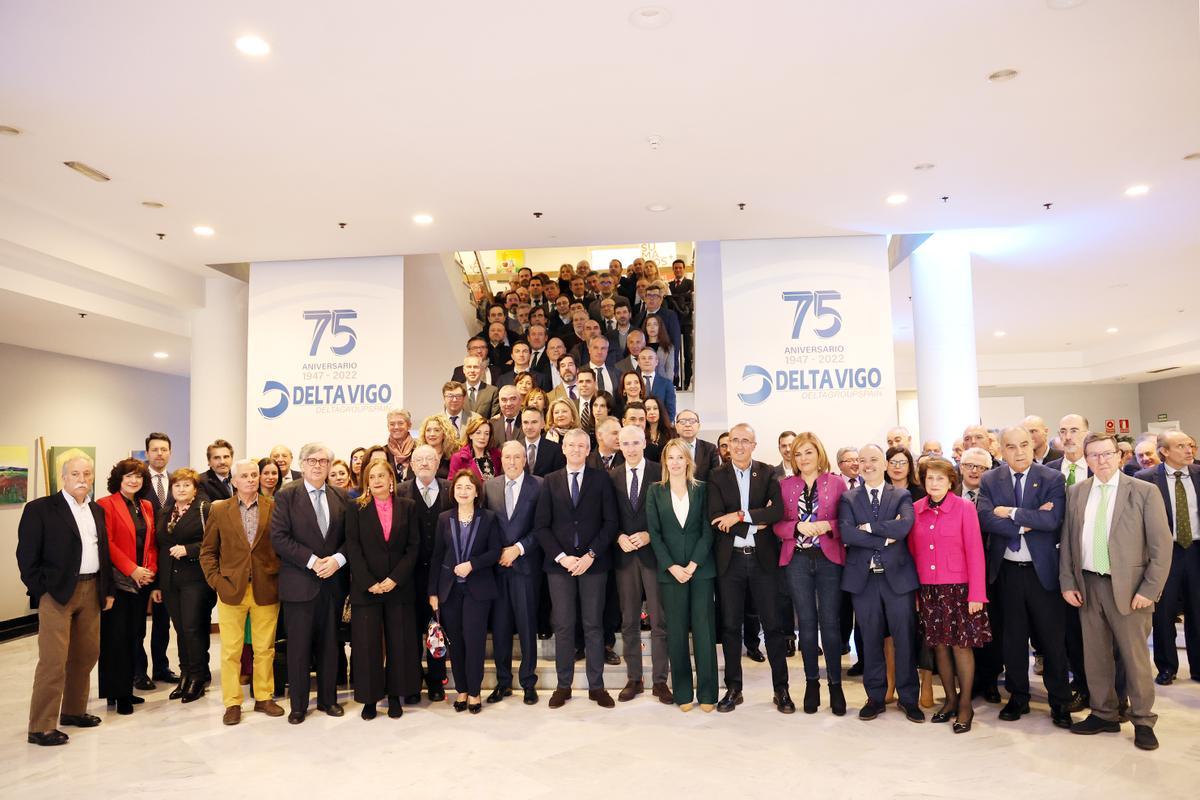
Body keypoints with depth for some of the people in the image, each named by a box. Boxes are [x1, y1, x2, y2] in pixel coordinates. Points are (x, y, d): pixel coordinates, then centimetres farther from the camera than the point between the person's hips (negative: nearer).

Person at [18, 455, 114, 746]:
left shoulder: (97, 510, 13)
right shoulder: (39, 509, -5)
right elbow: (26, 556, -7)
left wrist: (108, 590, 12)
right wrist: (41, 592, -10)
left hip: (91, 591, 6)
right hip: (57, 592, -6)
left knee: (86, 654, 13)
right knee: (53, 660, -5)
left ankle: (73, 710, 29)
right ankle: (41, 727, 6)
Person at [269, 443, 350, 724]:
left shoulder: (341, 497, 8)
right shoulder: (286, 495, -3)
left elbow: (349, 536, 7)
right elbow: (279, 537, -10)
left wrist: (337, 559, -11)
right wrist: (312, 561, -15)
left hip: (332, 582, 3)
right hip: (299, 582, -3)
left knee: (329, 644, 12)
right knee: (299, 646, 5)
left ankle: (328, 698, 25)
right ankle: (298, 704, 19)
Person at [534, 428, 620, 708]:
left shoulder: (601, 480, 3)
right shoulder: (551, 481, 6)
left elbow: (610, 522, -1)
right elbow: (541, 526, 3)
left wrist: (591, 555, -10)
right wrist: (561, 557, -8)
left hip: (593, 562, -1)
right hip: (559, 562, 1)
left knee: (593, 625, 6)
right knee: (563, 626, 5)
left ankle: (596, 686, 15)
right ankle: (563, 685, 16)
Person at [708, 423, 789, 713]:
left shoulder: (767, 473, 2)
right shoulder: (717, 476, 1)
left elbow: (778, 511, -12)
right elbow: (715, 517, -10)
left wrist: (740, 516, -18)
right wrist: (756, 522, -13)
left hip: (763, 558, 0)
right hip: (730, 559, 1)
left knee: (773, 624, 6)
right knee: (730, 626, 9)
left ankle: (781, 689, 19)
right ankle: (733, 688, 22)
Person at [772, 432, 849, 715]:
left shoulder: (836, 483, 3)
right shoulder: (785, 485, 7)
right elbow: (777, 524, 4)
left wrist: (828, 525, -16)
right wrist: (798, 527, -14)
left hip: (829, 558, -1)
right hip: (797, 559, 1)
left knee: (830, 622, 1)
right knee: (806, 622, 7)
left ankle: (835, 684, 14)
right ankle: (811, 681, 19)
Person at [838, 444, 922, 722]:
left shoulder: (902, 496, 4)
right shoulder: (848, 499, 5)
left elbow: (905, 525, -16)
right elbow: (846, 533, -11)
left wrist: (869, 526, -14)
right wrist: (885, 538, -13)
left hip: (897, 575, 0)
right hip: (863, 577, 1)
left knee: (905, 639, 5)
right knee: (871, 640, 9)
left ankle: (908, 698, 21)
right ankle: (875, 697, 22)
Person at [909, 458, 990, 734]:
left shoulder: (964, 508, -6)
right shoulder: (916, 510, 3)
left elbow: (975, 552, -8)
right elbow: (913, 552, 7)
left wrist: (976, 594, -11)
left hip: (958, 587, -3)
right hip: (928, 589, 3)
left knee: (961, 644, 2)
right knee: (939, 644, 10)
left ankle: (965, 705, 17)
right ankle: (950, 700, 26)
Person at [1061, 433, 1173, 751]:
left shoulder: (1145, 492, -5)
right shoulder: (1076, 493, 6)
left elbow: (1162, 545, -6)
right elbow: (1067, 540, 9)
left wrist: (1150, 590, -11)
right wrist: (1067, 582, 4)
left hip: (1127, 587, -3)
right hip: (1087, 585, 4)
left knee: (1135, 656, 5)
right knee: (1095, 654, 12)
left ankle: (1143, 721, 23)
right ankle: (1103, 715, 27)